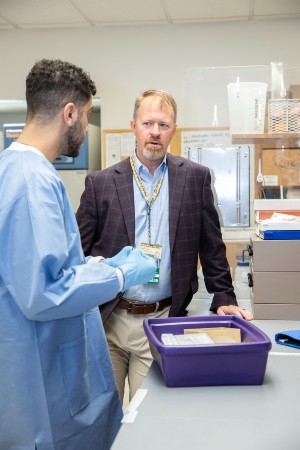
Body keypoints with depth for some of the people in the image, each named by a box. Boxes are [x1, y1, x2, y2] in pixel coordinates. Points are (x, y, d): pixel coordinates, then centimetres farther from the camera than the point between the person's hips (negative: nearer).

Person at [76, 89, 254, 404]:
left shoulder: (195, 177, 2)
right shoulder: (100, 183, 0)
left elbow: (211, 246, 6)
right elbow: (78, 251, 2)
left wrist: (224, 299, 4)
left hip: (161, 320, 0)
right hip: (106, 319, 1)